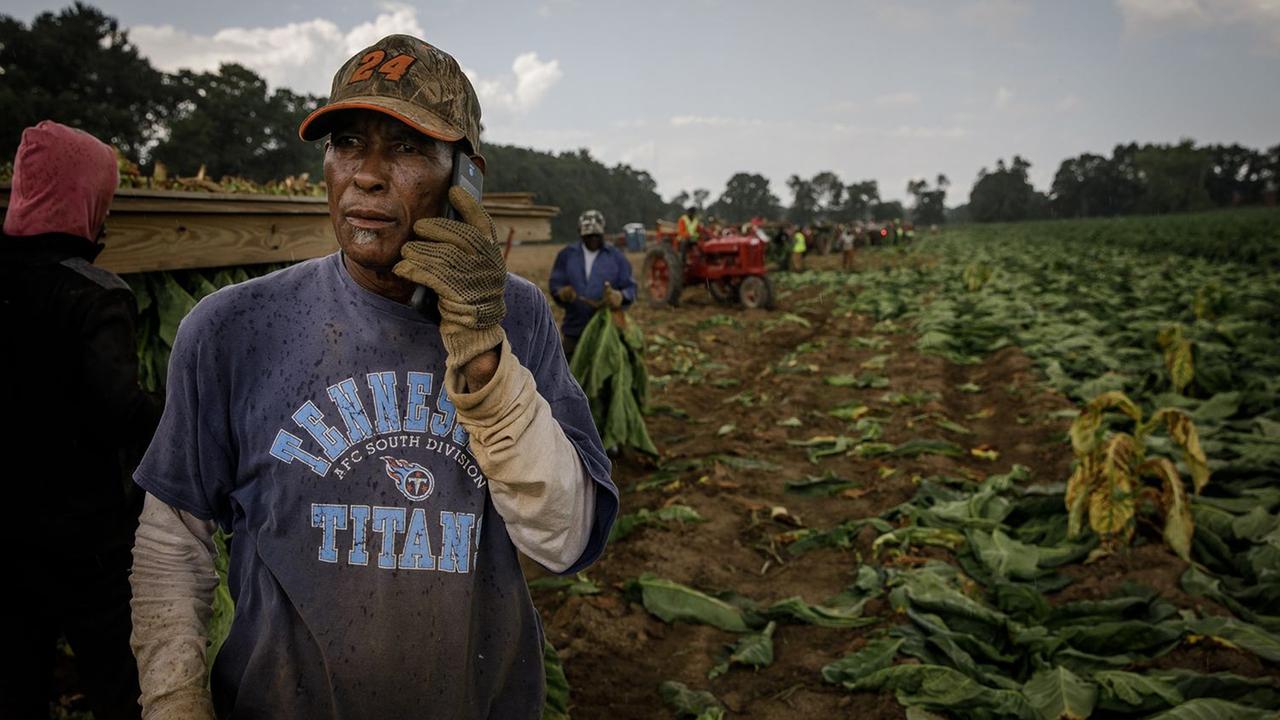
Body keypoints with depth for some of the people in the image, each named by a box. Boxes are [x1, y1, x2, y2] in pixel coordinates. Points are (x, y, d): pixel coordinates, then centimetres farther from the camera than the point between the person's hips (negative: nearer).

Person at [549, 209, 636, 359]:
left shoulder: (616, 257, 3)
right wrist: (562, 293, -19)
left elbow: (629, 288, 0)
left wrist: (620, 297, -24)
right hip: (575, 328, 1)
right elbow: (555, 284, 6)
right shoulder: (566, 255, 7)